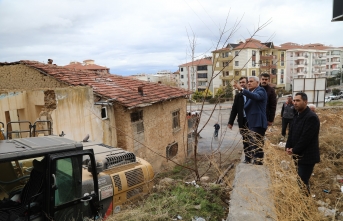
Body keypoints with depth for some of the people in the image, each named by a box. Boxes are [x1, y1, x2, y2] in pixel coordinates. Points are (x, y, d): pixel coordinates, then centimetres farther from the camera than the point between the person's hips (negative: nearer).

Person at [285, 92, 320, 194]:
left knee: (302, 182, -5)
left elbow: (305, 138, -22)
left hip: (307, 156, -8)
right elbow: (292, 132, 13)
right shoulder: (297, 115, 11)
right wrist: (288, 147, -1)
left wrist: (294, 150, -13)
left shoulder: (311, 117, -18)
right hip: (298, 155, 8)